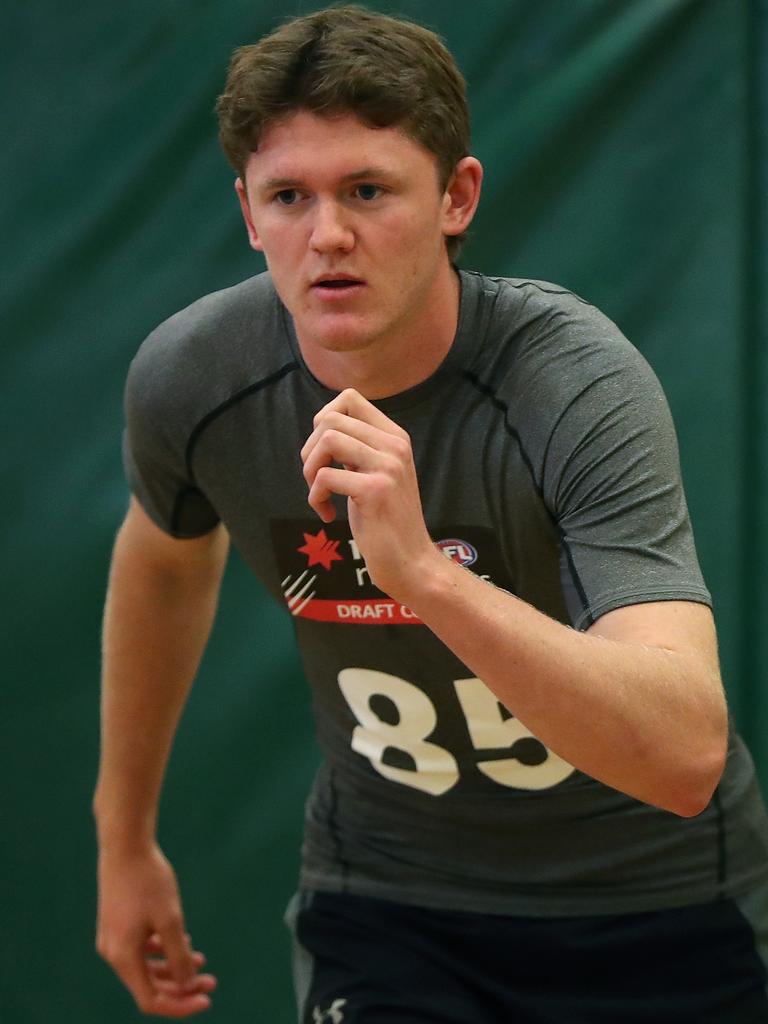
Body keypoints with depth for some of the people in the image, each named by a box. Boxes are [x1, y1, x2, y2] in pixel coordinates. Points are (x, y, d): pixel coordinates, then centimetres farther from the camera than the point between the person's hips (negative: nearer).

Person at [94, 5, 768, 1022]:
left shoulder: (581, 383, -29)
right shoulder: (188, 381, -16)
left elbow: (685, 756, -40)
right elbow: (165, 561, 9)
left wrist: (424, 569, -51)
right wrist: (124, 837, 17)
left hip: (651, 903, -2)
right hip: (381, 893, 2)